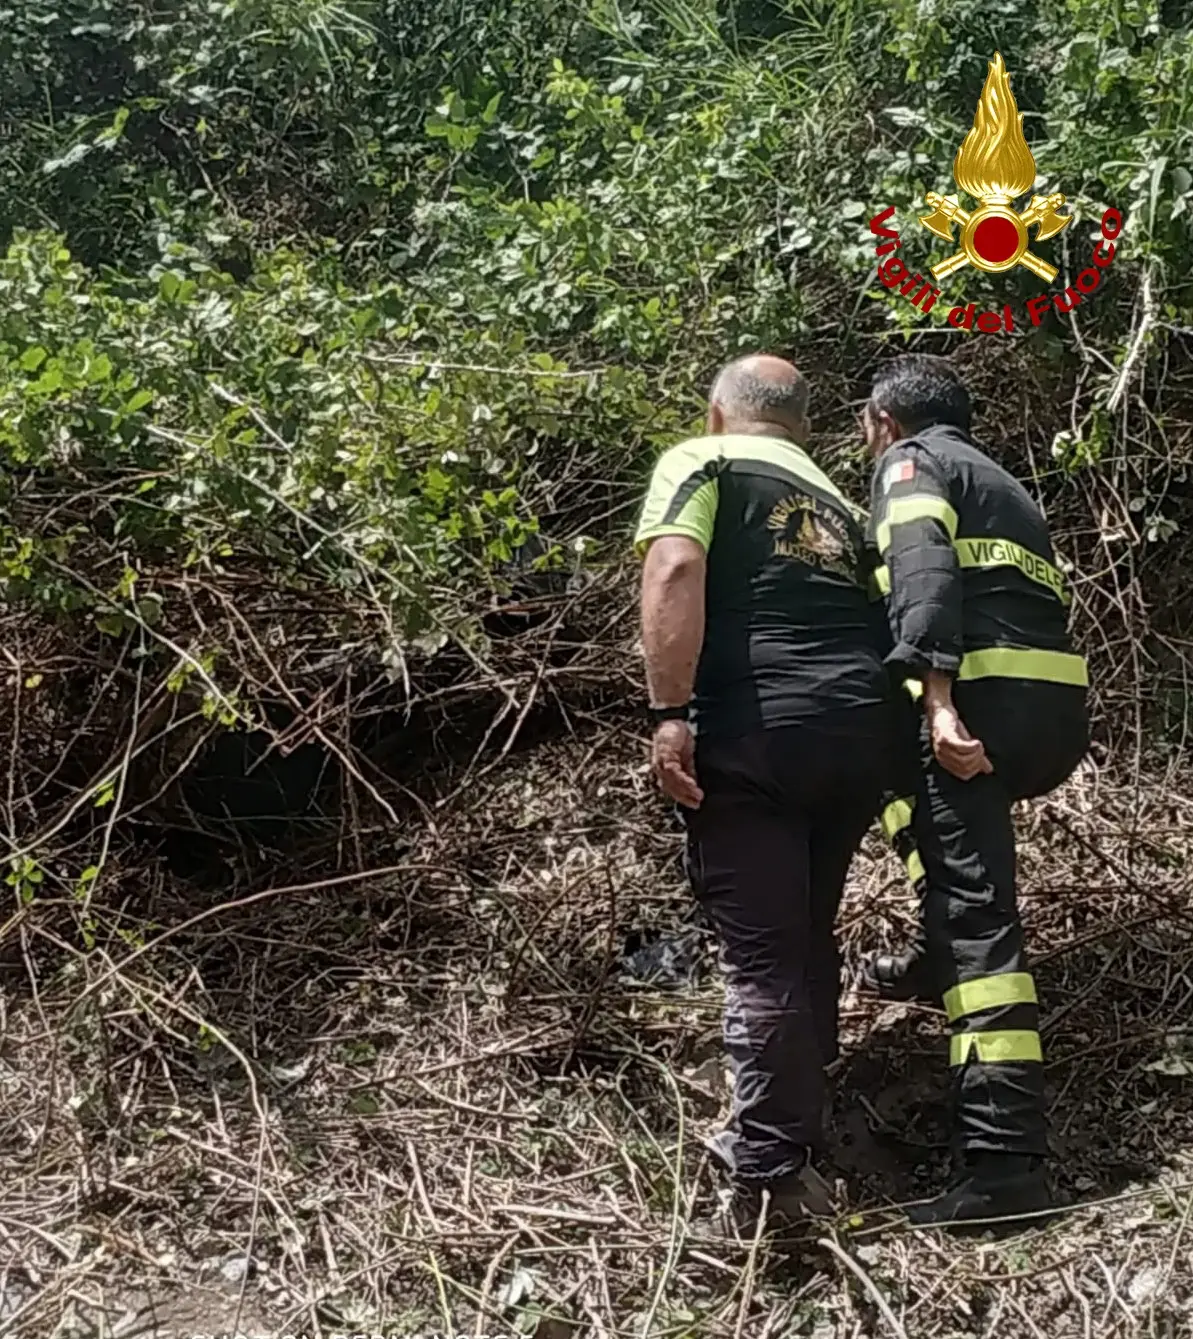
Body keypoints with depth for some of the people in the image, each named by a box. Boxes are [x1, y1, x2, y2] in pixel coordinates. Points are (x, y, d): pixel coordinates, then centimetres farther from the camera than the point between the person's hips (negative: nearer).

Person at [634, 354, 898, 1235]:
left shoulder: (699, 461, 10)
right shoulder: (834, 500, 28)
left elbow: (674, 571, -9)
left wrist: (671, 713, -14)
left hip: (755, 731, -6)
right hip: (862, 727, 6)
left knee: (762, 957, -2)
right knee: (810, 941, 19)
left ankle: (772, 1178, 0)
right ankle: (801, 1135, 29)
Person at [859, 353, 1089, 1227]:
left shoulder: (911, 462, 7)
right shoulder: (1001, 480, 33)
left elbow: (923, 572, -12)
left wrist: (938, 699, -24)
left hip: (985, 694, -9)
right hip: (1059, 705, 9)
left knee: (976, 915, -12)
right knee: (910, 782, 35)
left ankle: (1005, 1162, -18)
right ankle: (939, 958, 39)